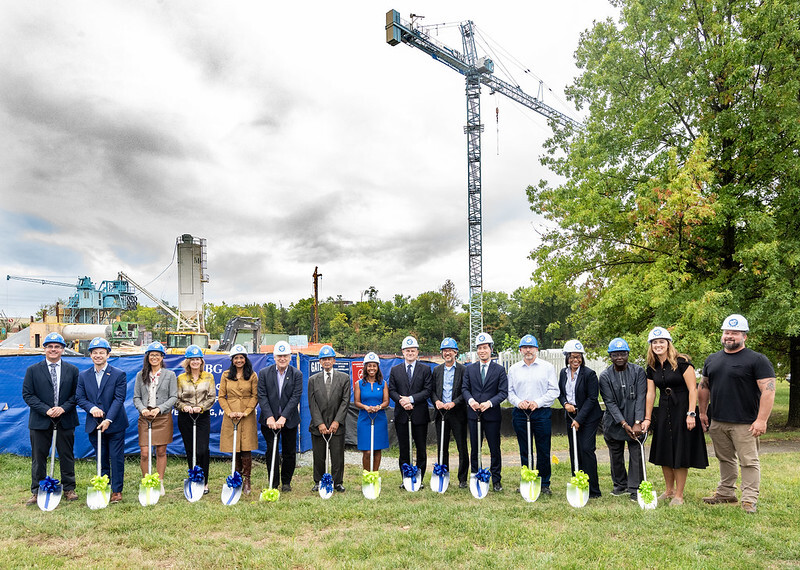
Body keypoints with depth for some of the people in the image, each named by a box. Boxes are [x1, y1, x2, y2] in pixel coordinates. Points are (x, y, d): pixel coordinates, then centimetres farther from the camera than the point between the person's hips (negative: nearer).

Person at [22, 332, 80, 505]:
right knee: (39, 457, 7)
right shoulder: (33, 370, 3)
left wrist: (63, 408, -13)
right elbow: (27, 394, -2)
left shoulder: (72, 370, 5)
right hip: (40, 421, 0)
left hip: (65, 420, 1)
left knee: (67, 456, 7)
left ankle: (69, 489, 18)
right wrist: (46, 409, -13)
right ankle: (37, 492, 19)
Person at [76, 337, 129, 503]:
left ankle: (117, 491, 12)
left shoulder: (119, 375, -5)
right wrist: (91, 408, -17)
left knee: (116, 458, 2)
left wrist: (108, 419, -18)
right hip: (94, 425, 3)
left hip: (115, 425, -3)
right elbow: (80, 398, 3)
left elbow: (119, 399, -10)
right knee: (101, 460, 12)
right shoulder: (83, 376, 7)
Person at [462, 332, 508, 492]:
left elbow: (504, 392, -4)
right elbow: (464, 388, 5)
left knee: (495, 449, 4)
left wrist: (490, 402, -18)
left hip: (492, 414, -2)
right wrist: (470, 400, -15)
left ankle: (496, 480, 16)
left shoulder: (499, 370, 2)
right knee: (475, 449, 9)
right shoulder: (470, 369, 9)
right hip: (473, 414, 2)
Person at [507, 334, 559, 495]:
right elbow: (509, 391, 11)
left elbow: (554, 391, 0)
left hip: (542, 413, -2)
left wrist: (538, 402, -12)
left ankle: (544, 484, 14)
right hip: (520, 414, 2)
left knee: (543, 451, 1)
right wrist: (518, 402, -8)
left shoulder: (547, 367, 3)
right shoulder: (514, 369, 11)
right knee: (524, 451, 8)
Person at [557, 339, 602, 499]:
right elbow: (560, 392, 16)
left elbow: (592, 398, -13)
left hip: (588, 418, -6)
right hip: (571, 416, 6)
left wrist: (579, 419, -16)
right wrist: (565, 404, -6)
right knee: (574, 451, 8)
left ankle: (593, 490, -1)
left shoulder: (589, 374, -12)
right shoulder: (563, 373, 6)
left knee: (586, 449, -10)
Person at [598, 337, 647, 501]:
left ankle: (634, 488, 9)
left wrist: (637, 423, -17)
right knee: (615, 456, 11)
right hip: (614, 422, 1)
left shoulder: (638, 371, -4)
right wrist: (624, 424, -16)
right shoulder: (605, 376, -4)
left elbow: (641, 398, -9)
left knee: (636, 454, -3)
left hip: (634, 421, -1)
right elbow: (610, 402, -7)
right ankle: (620, 485, 29)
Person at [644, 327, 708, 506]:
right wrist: (647, 418, 5)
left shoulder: (681, 362, -12)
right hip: (664, 412, 6)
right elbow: (650, 393, 8)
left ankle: (679, 495, 10)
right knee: (664, 452, 10)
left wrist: (691, 414, -17)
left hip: (682, 411, -6)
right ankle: (669, 490, 26)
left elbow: (692, 389, -13)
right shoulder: (652, 368, 6)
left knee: (680, 453, -1)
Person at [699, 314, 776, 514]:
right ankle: (726, 493, 27)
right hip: (717, 422, 6)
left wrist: (761, 420, -17)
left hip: (744, 423, -6)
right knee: (725, 459, 15)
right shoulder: (712, 360, 12)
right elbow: (704, 386, 19)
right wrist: (703, 413, 15)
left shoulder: (757, 360, -6)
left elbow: (768, 390, -12)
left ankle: (749, 501, 7)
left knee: (748, 462, -1)